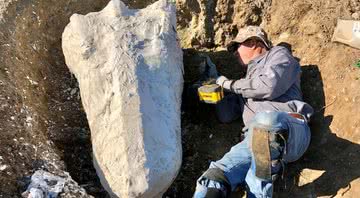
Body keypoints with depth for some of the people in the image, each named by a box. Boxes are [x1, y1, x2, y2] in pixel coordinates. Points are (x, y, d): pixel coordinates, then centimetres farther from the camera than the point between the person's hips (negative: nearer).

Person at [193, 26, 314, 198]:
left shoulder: (278, 54, 20)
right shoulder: (247, 80, 38)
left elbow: (269, 86, -4)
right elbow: (225, 115, 30)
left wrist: (230, 84, 9)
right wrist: (216, 86, 31)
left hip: (290, 131, -5)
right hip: (257, 138, 6)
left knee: (266, 119, -43)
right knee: (212, 181, -22)